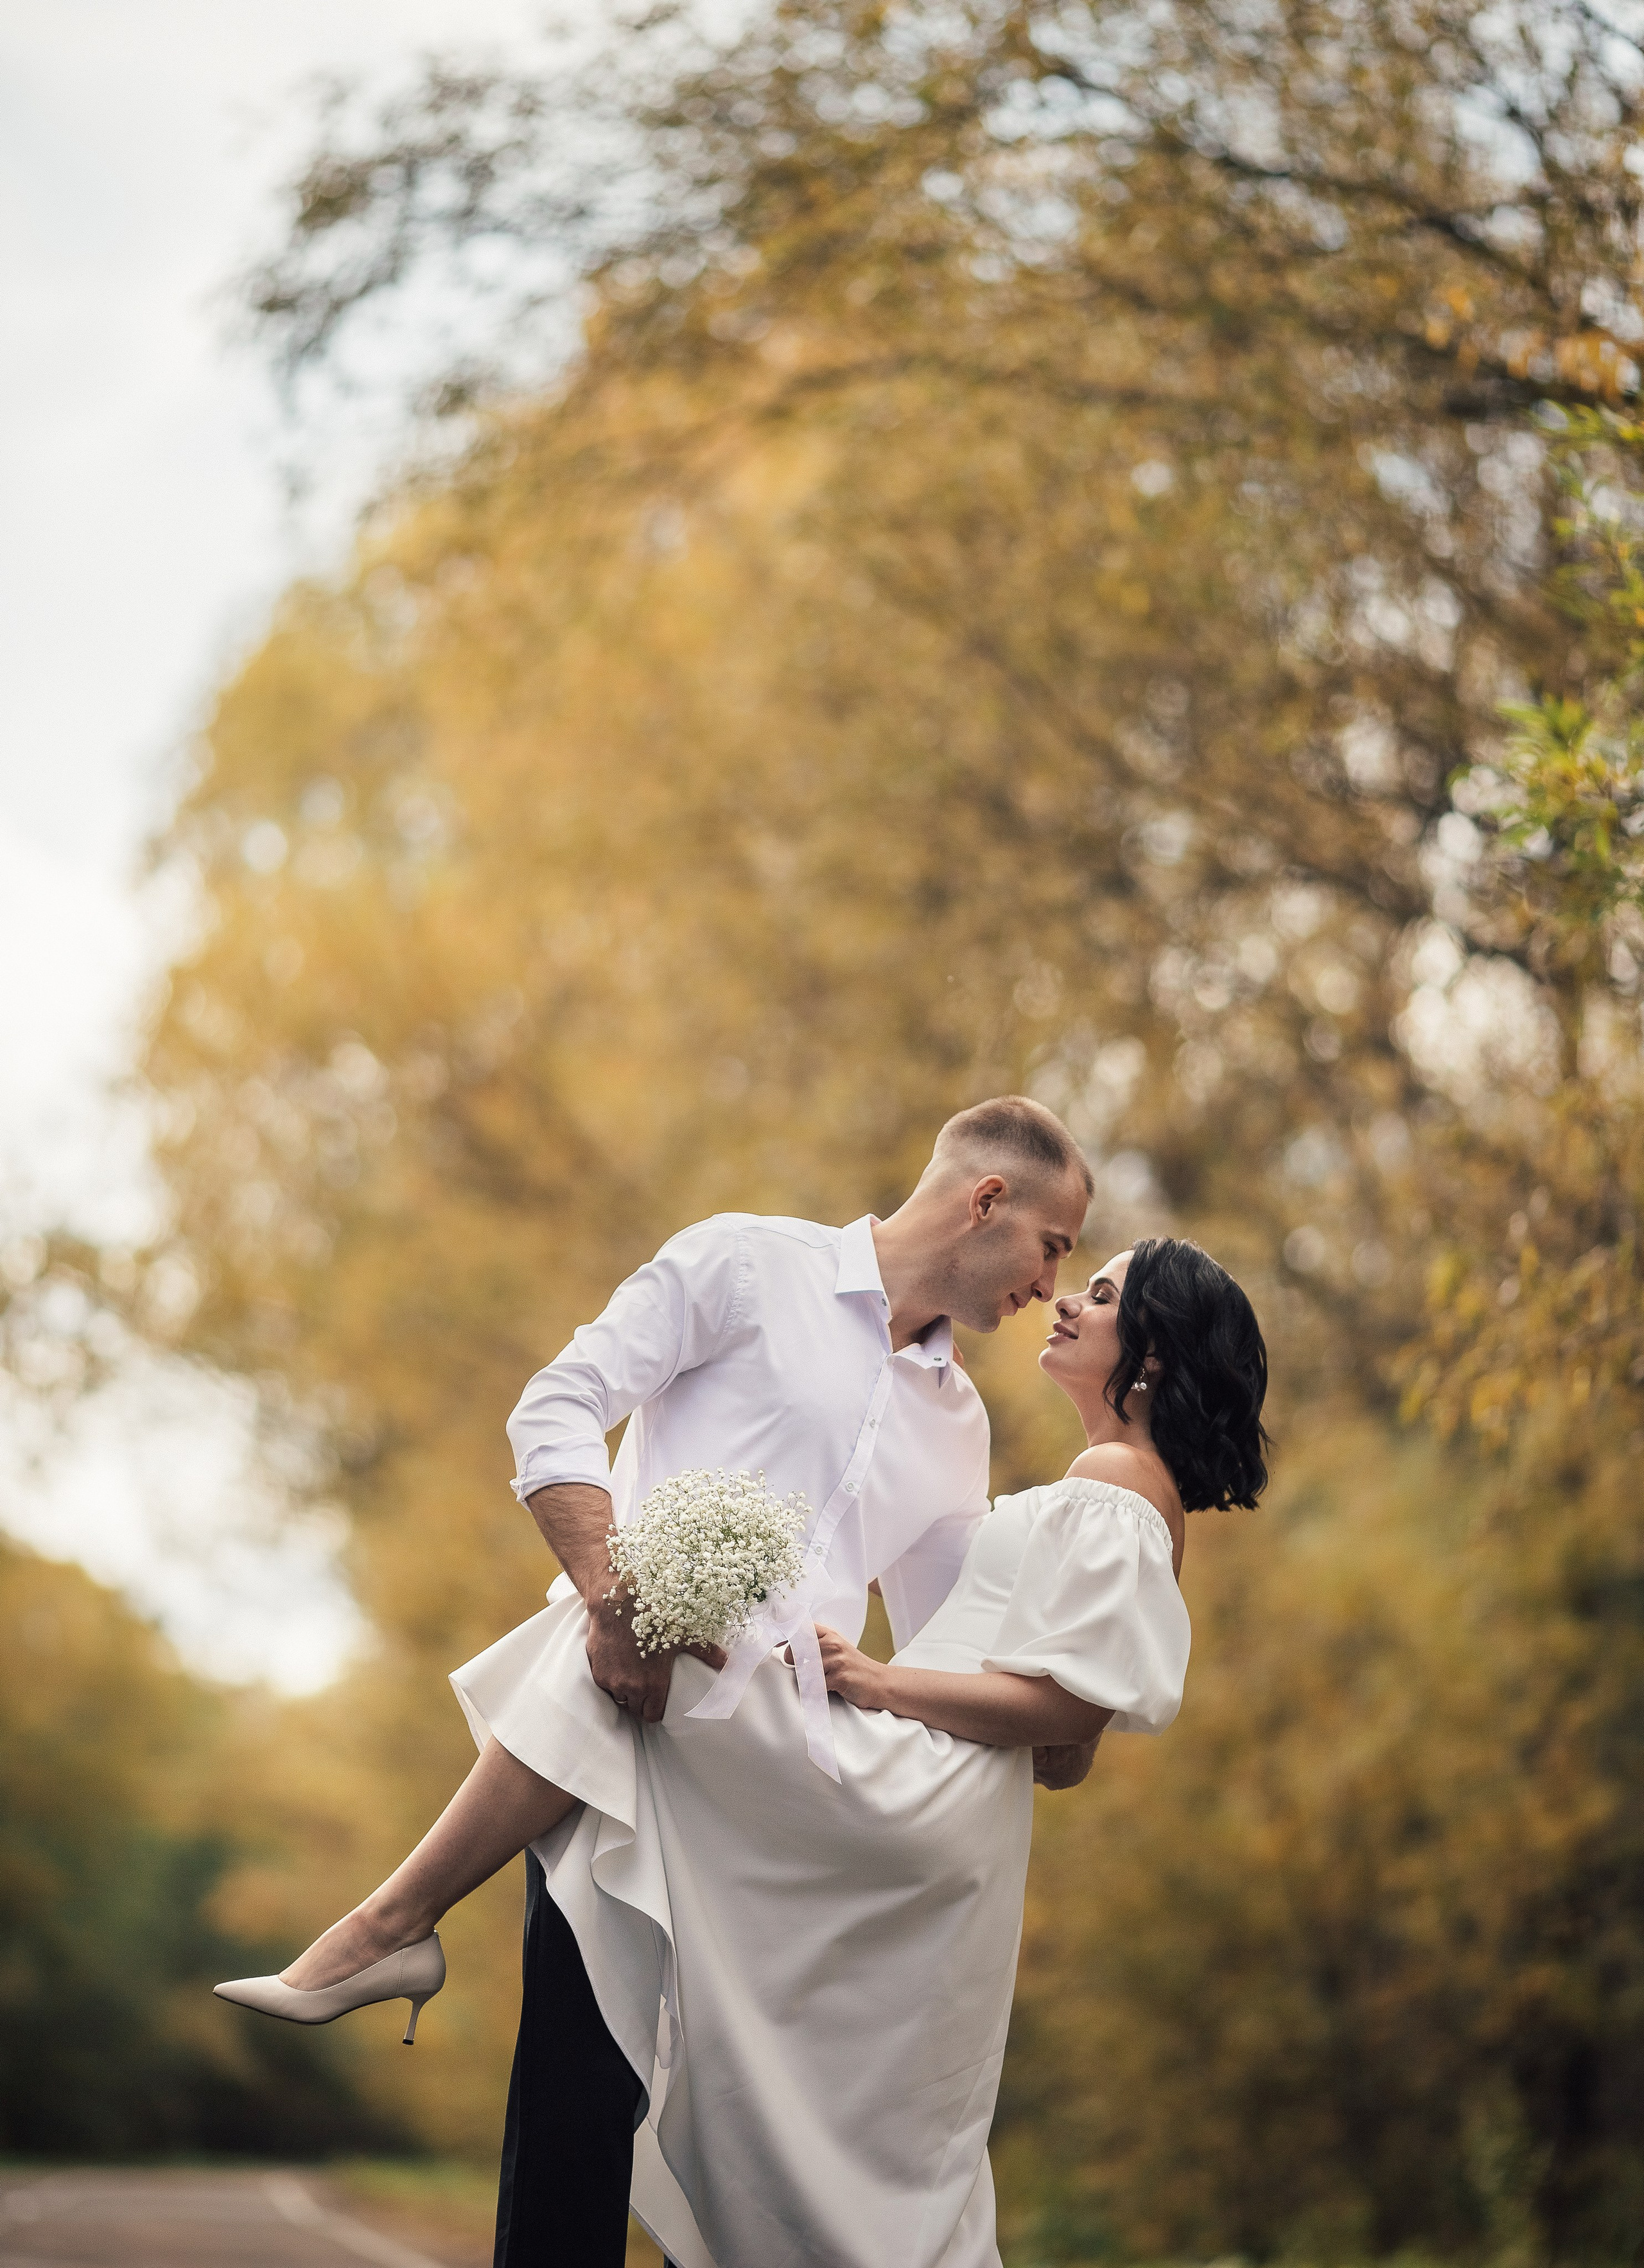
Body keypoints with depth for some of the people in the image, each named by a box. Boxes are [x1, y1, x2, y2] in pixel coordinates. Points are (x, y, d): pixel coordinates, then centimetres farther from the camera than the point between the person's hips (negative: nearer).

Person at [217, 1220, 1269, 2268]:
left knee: (617, 1651, -11)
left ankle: (394, 1924, -13)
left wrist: (884, 1685, -15)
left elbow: (1075, 1703, -18)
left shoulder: (1113, 1481, -8)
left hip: (902, 1786, -11)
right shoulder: (1138, 1490, 24)